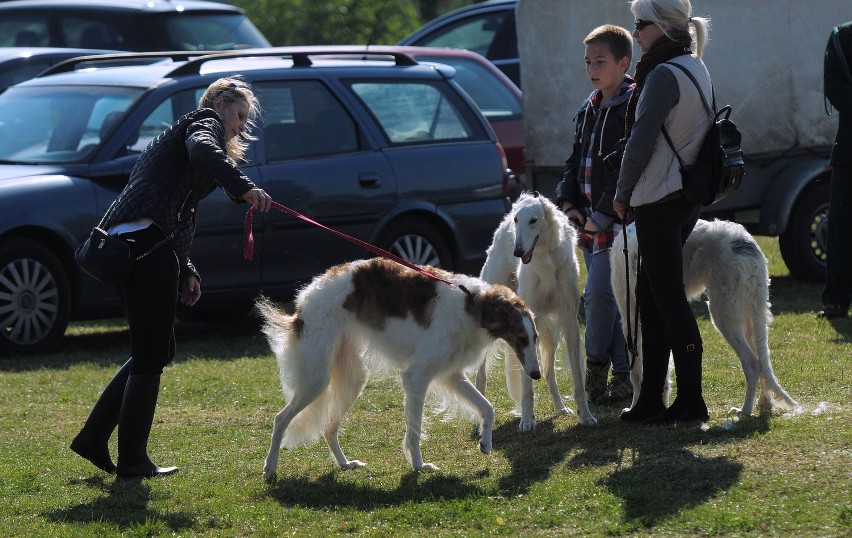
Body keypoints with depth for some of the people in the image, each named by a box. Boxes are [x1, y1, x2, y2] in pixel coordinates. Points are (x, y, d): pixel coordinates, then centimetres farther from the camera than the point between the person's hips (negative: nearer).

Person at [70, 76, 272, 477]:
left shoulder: (176, 133, 34)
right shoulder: (205, 122, 5)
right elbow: (202, 150, -23)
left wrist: (185, 271, 26)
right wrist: (244, 188, -36)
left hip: (124, 245, 10)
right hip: (147, 242, -10)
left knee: (154, 351, 17)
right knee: (152, 353, -4)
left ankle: (93, 438, 14)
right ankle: (132, 460, 0)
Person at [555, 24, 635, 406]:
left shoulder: (633, 108, -11)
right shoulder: (587, 111, 16)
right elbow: (575, 163, 22)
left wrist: (602, 216, -17)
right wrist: (569, 204, 6)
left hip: (620, 220, -9)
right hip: (590, 221, 9)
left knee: (599, 292, -15)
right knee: (597, 298, 8)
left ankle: (596, 370, -3)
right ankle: (623, 373, 13)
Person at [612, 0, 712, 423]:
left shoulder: (664, 75, -16)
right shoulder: (696, 69, 13)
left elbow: (642, 140, -16)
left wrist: (623, 193, -4)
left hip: (660, 199, -10)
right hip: (688, 196, 10)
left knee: (668, 298, -5)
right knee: (650, 294, 13)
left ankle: (691, 401, -3)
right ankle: (650, 400, 16)